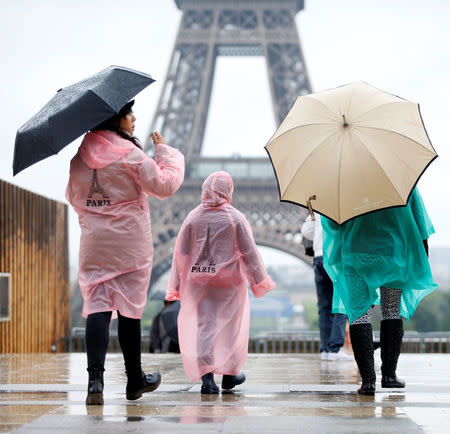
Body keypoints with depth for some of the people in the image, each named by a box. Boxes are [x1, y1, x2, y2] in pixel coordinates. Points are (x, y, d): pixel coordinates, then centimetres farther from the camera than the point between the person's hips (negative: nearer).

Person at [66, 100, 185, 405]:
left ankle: (95, 377, -19)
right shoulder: (130, 154, -11)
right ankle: (135, 380, 18)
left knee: (97, 304, -1)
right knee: (130, 306, 6)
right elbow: (165, 185, -6)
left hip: (93, 243, 4)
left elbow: (73, 197, 18)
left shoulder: (80, 156, 6)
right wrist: (164, 151, 5)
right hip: (130, 242, -3)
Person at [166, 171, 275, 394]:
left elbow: (180, 252, 3)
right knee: (230, 326, 12)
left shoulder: (193, 217, -1)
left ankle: (206, 376, -6)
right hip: (228, 280, -2)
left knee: (203, 326, 4)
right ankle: (229, 373, 21)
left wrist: (176, 285, 10)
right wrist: (259, 280, 5)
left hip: (198, 281, 2)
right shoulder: (235, 218, -7)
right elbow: (249, 252, -4)